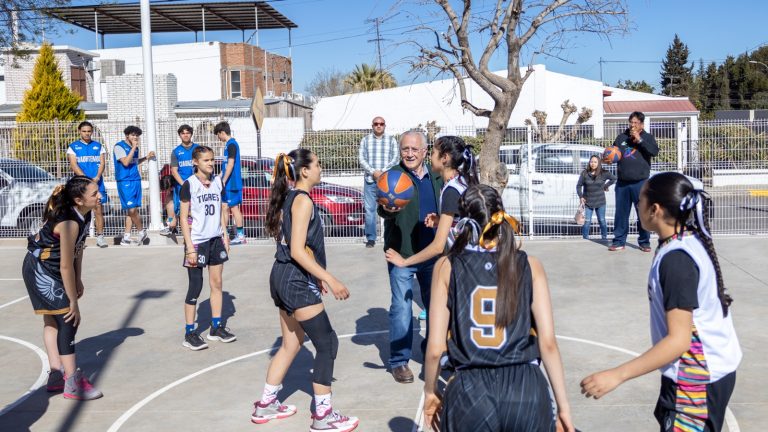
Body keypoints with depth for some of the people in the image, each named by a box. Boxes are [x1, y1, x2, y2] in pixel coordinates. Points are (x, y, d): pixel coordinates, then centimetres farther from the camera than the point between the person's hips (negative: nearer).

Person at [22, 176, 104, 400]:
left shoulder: (84, 214, -7)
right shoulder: (69, 223, -33)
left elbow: (78, 247, 5)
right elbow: (66, 267, -29)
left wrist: (78, 280, 7)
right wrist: (73, 302, -21)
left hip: (50, 268, 10)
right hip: (40, 270, -10)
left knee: (52, 320, 16)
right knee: (68, 320, -11)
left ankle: (56, 374, 28)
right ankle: (73, 384, -7)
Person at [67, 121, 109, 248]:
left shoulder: (98, 146, 13)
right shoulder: (73, 147, 7)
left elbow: (102, 163, 5)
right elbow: (73, 165, -3)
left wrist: (97, 178, -13)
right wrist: (85, 179, -17)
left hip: (97, 183, 1)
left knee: (98, 209, -2)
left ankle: (100, 236, 1)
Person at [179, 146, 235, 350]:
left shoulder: (217, 181, 6)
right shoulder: (189, 184, -9)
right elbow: (184, 217, -10)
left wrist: (225, 235, 8)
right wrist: (190, 247, -14)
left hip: (216, 240, 6)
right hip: (197, 241, -5)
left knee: (217, 283, 10)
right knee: (195, 286, -1)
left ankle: (216, 327, 21)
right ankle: (189, 333, 8)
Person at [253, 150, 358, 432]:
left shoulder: (289, 198, 13)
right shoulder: (303, 200, -16)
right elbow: (298, 251, -22)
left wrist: (316, 276, 23)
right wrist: (330, 280, -23)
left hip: (284, 277, 10)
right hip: (296, 282, -10)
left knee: (292, 343, 19)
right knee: (327, 344, -2)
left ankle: (266, 405, 28)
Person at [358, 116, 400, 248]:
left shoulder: (391, 140, 7)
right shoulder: (365, 140, 8)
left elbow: (396, 158, 0)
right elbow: (361, 158, 1)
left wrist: (383, 172, -12)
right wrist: (373, 172, -11)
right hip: (370, 180, 1)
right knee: (369, 209, 0)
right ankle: (370, 238, 6)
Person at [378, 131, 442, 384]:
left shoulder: (436, 176, 7)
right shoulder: (393, 175, -8)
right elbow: (383, 210, -21)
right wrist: (389, 208, -43)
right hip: (402, 253, -5)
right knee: (401, 308, 0)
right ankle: (399, 361, 12)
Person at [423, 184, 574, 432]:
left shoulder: (446, 267, 0)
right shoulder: (529, 266, 1)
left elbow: (435, 348, -2)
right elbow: (548, 343, -3)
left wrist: (430, 392, 14)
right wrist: (563, 405, 6)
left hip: (469, 392, -1)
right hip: (527, 390, 1)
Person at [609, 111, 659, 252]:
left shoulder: (647, 137, 4)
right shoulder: (621, 137, 10)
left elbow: (654, 152, -12)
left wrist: (639, 140, -15)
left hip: (640, 182, -2)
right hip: (622, 183, 2)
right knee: (621, 213, 5)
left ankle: (644, 242, 10)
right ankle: (619, 241, 11)